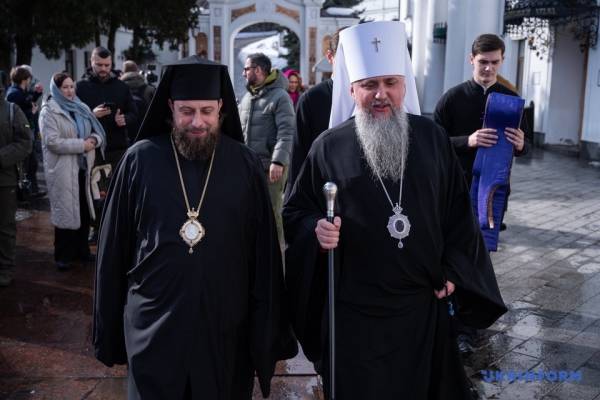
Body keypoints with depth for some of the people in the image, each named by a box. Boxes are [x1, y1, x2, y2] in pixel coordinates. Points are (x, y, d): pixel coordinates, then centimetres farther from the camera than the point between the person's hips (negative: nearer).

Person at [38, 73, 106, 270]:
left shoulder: (81, 108, 12)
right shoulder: (49, 112, -8)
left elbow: (98, 132, 14)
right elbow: (52, 142, -19)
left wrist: (94, 139, -9)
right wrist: (81, 145, -19)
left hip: (83, 167, 6)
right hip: (62, 171, -6)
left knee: (84, 210, 11)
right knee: (65, 212, 0)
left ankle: (82, 250, 25)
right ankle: (63, 256, 11)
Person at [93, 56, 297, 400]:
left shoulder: (246, 165, -3)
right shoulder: (140, 160, -4)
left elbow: (265, 254, -1)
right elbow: (114, 250, 2)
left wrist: (268, 333, -1)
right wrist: (109, 329, 5)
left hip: (226, 329, 1)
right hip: (153, 328, 0)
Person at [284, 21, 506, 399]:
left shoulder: (432, 138, 1)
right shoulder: (329, 147, -5)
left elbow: (459, 209, 7)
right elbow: (295, 211, 2)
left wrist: (453, 271, 1)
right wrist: (315, 229, -19)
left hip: (423, 304, 2)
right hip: (354, 308, -2)